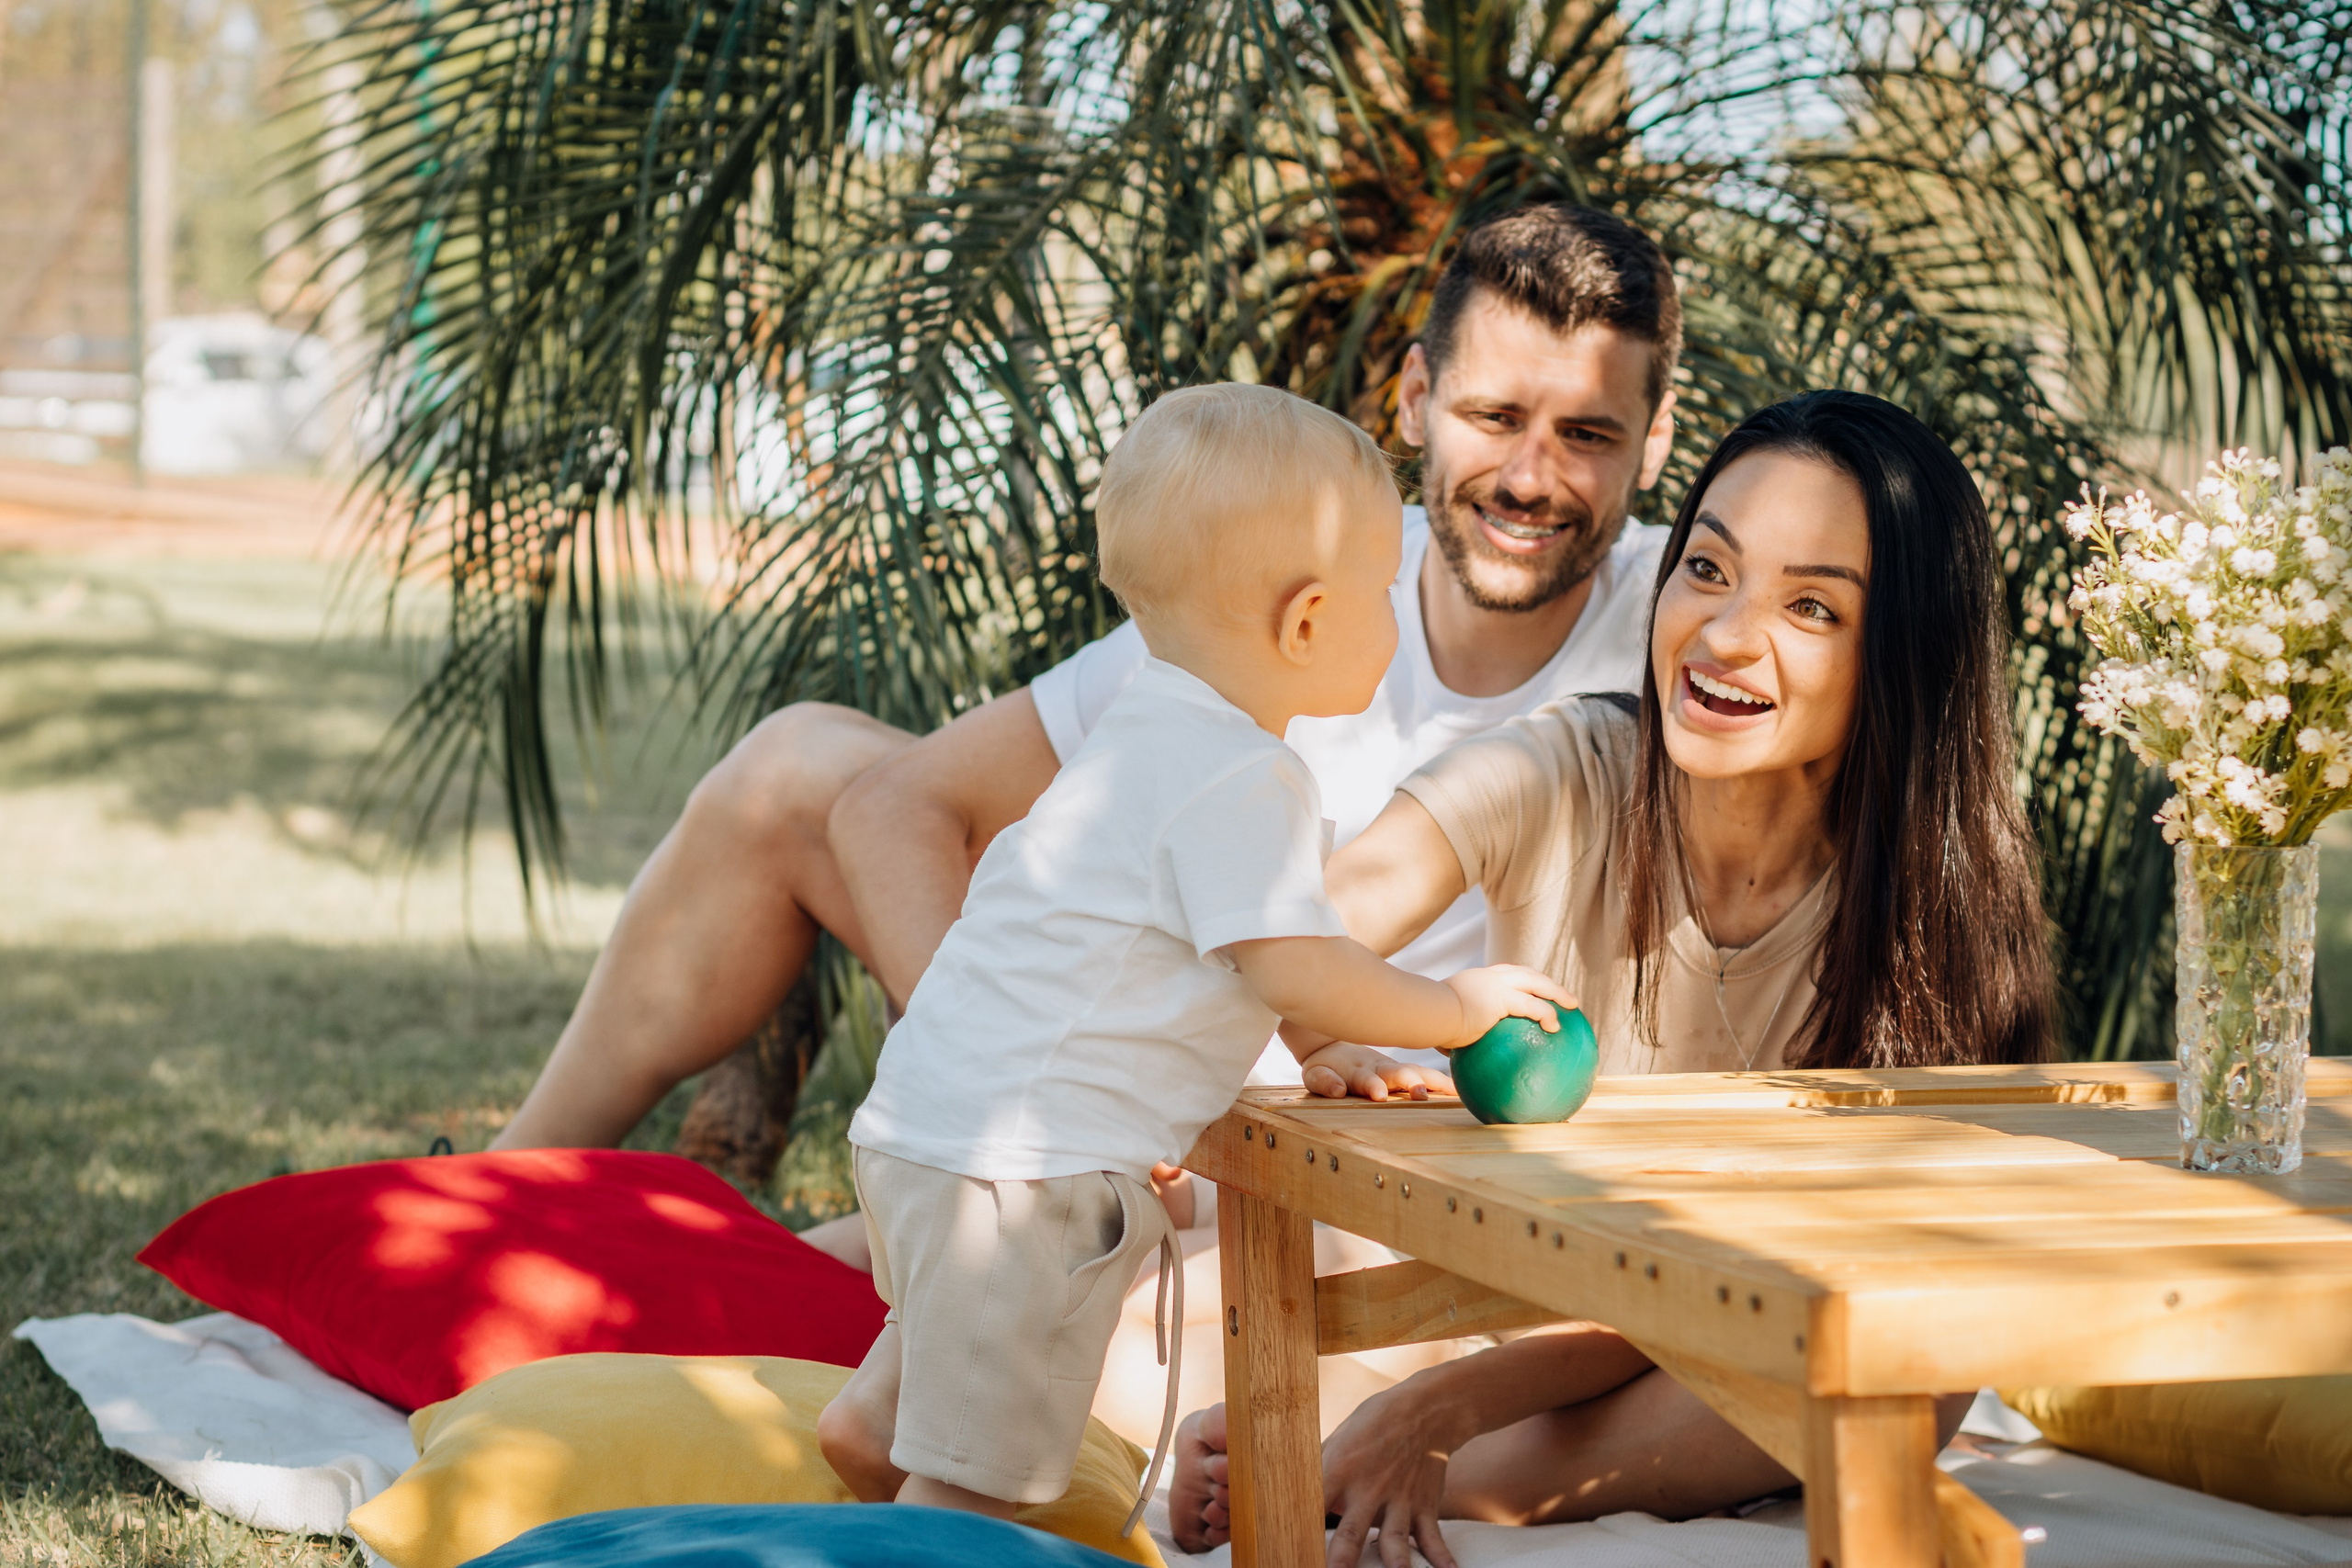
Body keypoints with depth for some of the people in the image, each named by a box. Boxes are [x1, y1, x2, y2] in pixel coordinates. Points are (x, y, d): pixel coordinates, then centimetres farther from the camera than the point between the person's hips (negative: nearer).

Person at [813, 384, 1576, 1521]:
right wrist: (1454, 1008, -10)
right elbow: (1295, 966, -23)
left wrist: (1326, 1050, 21)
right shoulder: (1238, 778, -18)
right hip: (1024, 1165, -10)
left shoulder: (1152, 735, 16)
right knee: (982, 1477, -6)